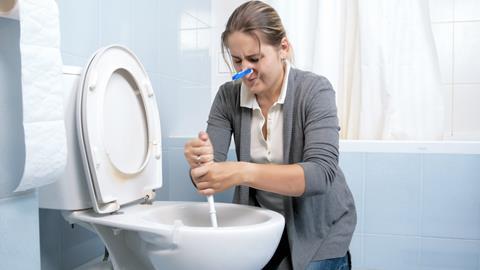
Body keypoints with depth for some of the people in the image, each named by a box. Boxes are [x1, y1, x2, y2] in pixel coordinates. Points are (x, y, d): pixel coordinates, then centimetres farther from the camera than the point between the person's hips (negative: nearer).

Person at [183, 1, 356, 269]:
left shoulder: (315, 90, -19)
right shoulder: (228, 96, -9)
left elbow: (321, 173, -31)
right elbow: (211, 176, -13)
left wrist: (243, 172, -43)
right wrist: (199, 162, -37)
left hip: (319, 229, -2)